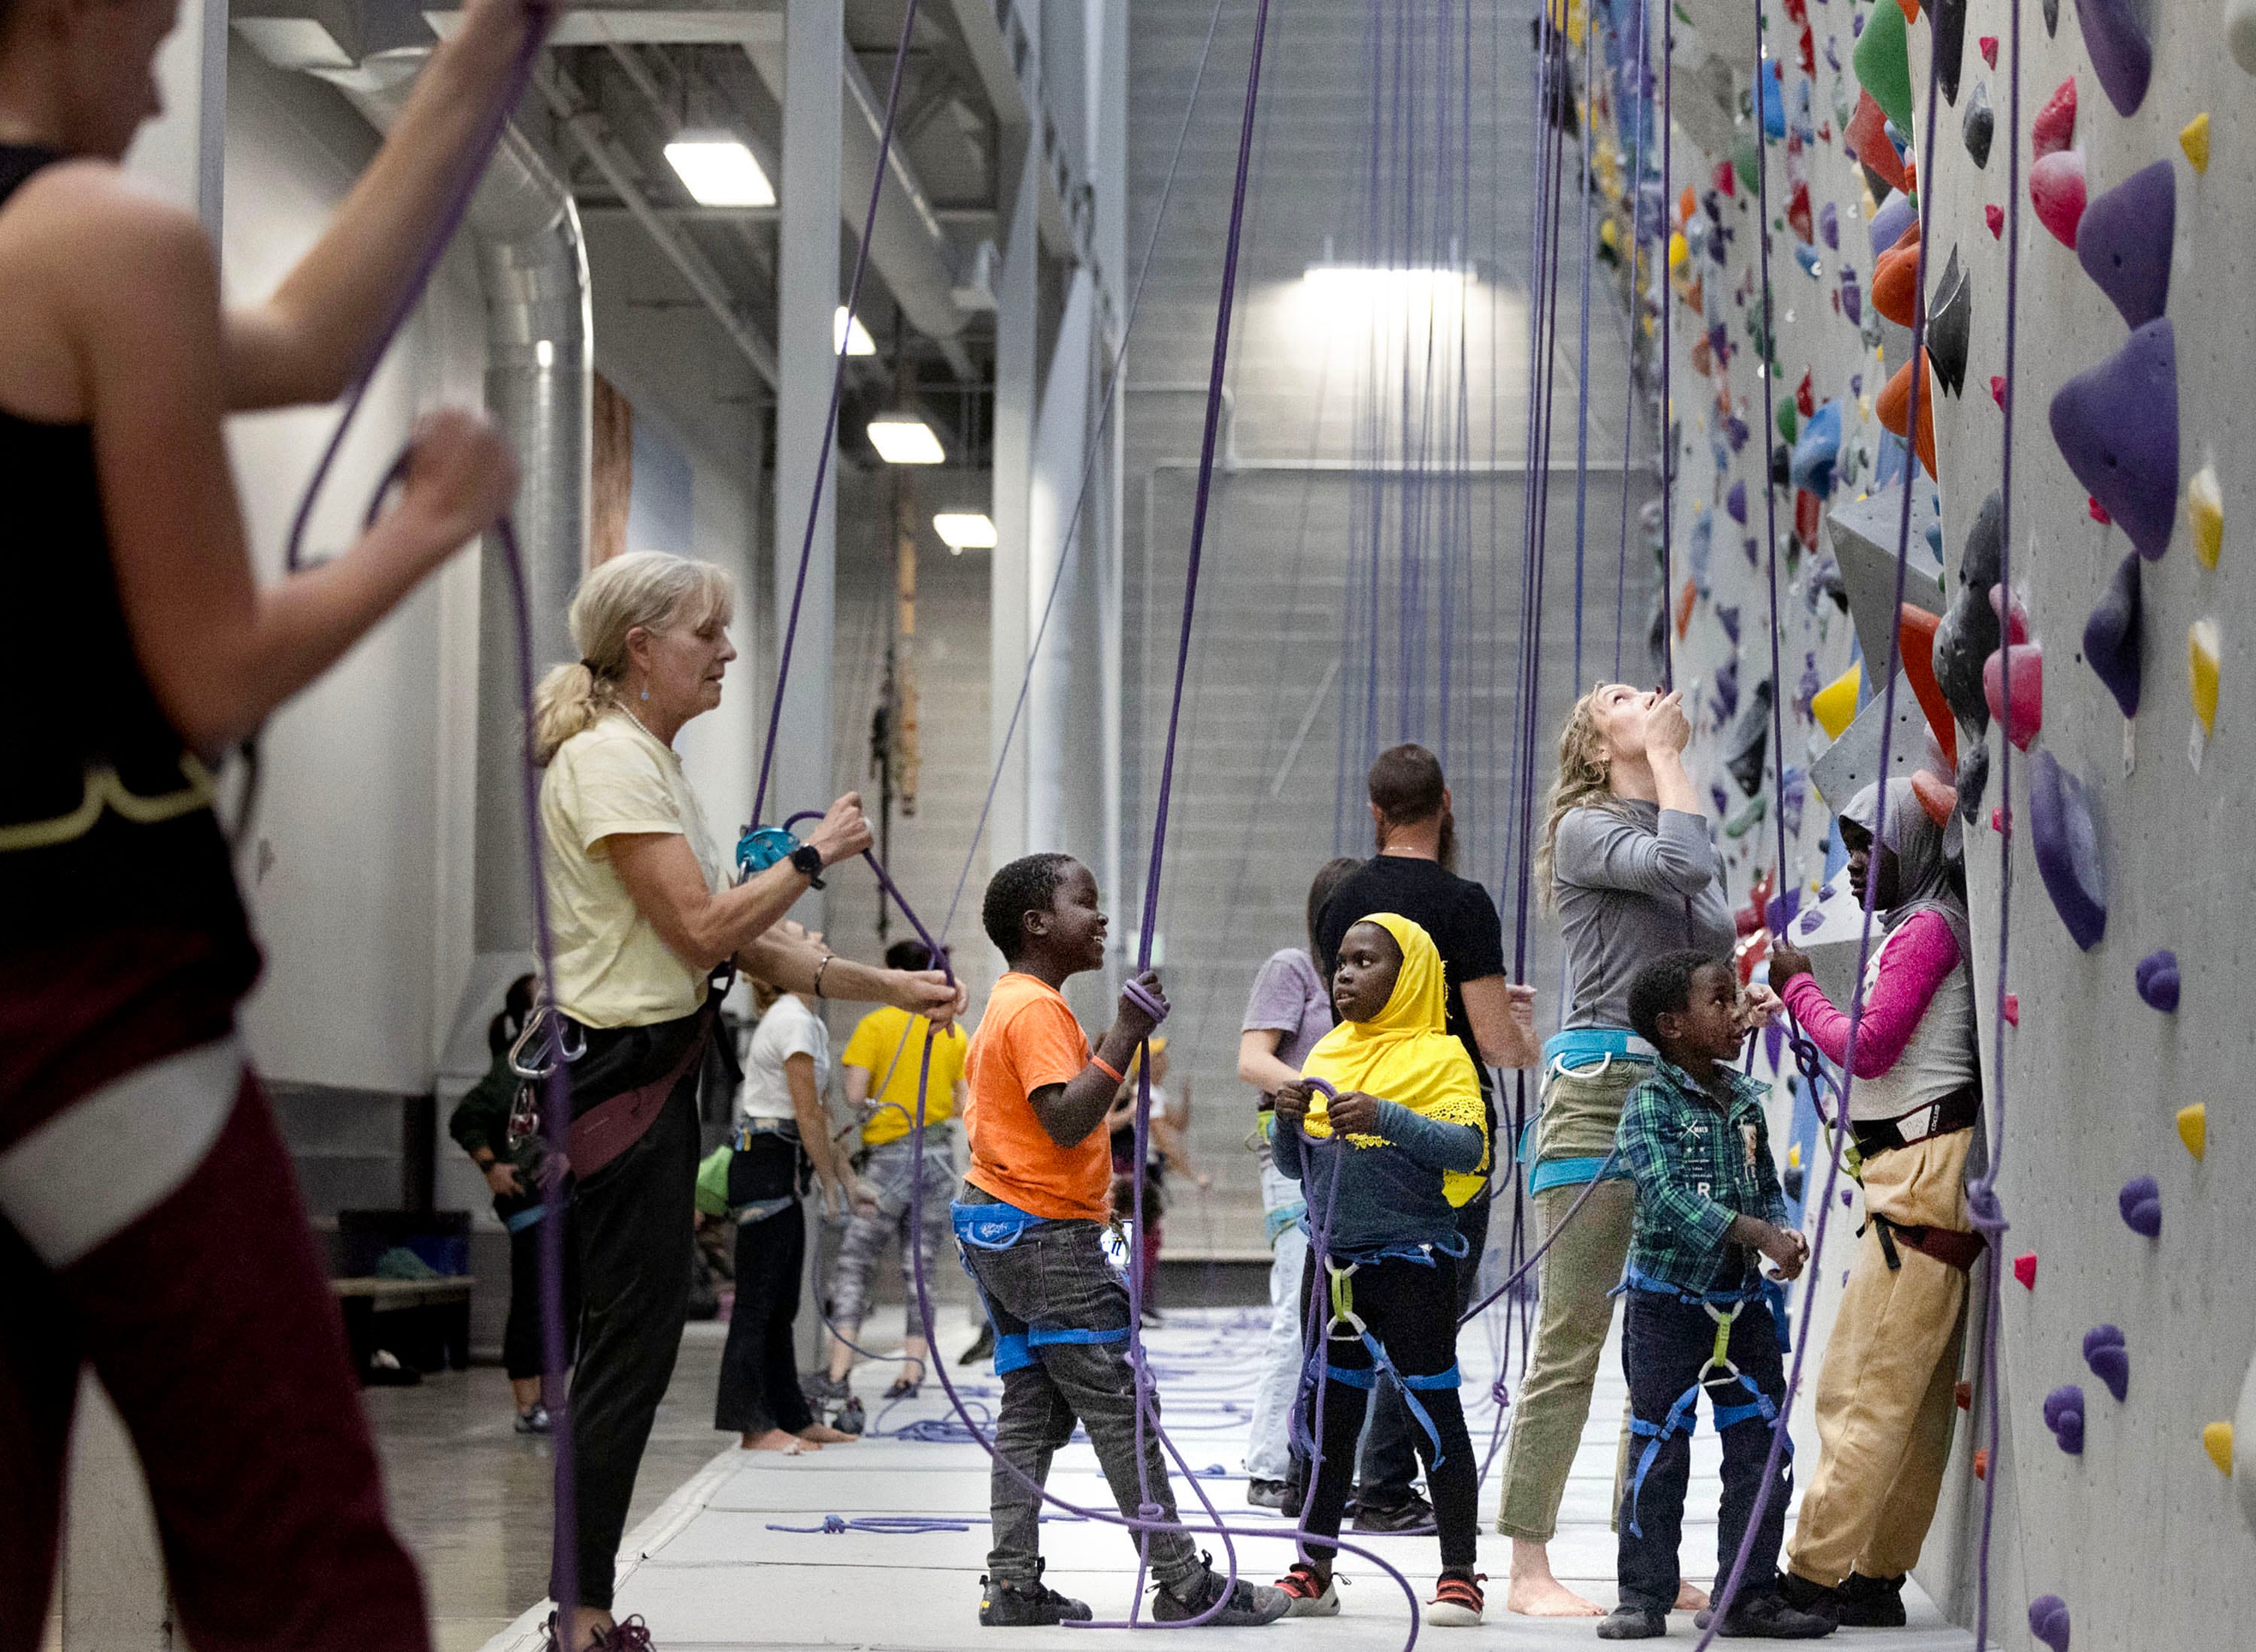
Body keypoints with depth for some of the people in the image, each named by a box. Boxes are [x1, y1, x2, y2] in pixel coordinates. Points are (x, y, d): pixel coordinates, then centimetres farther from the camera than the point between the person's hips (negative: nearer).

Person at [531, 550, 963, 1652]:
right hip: (618, 1071, -10)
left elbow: (749, 947, 17)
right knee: (630, 1348, -7)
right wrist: (816, 856, -9)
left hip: (654, 1074, 10)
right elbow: (703, 929, -20)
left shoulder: (654, 763, 18)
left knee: (629, 1346, 10)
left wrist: (891, 989, 14)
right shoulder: (607, 759, -14)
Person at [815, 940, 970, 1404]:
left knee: (853, 1265, 0)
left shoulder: (875, 1025, -6)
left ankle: (838, 1375, -10)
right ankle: (911, 1373, 5)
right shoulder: (953, 1033, 8)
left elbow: (854, 1096, -13)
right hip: (937, 1156, 4)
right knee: (919, 1267, 9)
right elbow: (963, 1106, 8)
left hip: (888, 1158, -4)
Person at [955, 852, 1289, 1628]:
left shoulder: (1009, 1004, 17)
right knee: (1120, 1410, -6)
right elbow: (1067, 1121, -25)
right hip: (1047, 1235, -11)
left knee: (1032, 1410, 10)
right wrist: (1124, 1037, -24)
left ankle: (1013, 1587, 8)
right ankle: (1184, 1584, -2)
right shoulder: (1037, 1009, -16)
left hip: (997, 1229, 11)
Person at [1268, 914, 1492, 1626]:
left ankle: (1460, 1575, 5)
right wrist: (1289, 1119, -6)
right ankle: (1313, 1570, 18)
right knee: (1328, 1414, 11)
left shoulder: (1439, 1055, -5)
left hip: (1413, 1264, -6)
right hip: (1334, 1262, 6)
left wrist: (1386, 1119, -28)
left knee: (1435, 1412, -1)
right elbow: (1294, 1167, 14)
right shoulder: (1326, 1055, 12)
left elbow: (1469, 1150, -18)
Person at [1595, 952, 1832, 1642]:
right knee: (1660, 1452, -1)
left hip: (1742, 1299, 6)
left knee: (1762, 1449, 4)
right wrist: (1756, 1233, -27)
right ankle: (1644, 1595, 9)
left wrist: (1787, 1233, -8)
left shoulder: (1746, 1100, 9)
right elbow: (1666, 1195, -22)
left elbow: (1767, 1186, 15)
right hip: (1669, 1300, -6)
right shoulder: (1651, 1101, -11)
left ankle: (1748, 1595, 13)